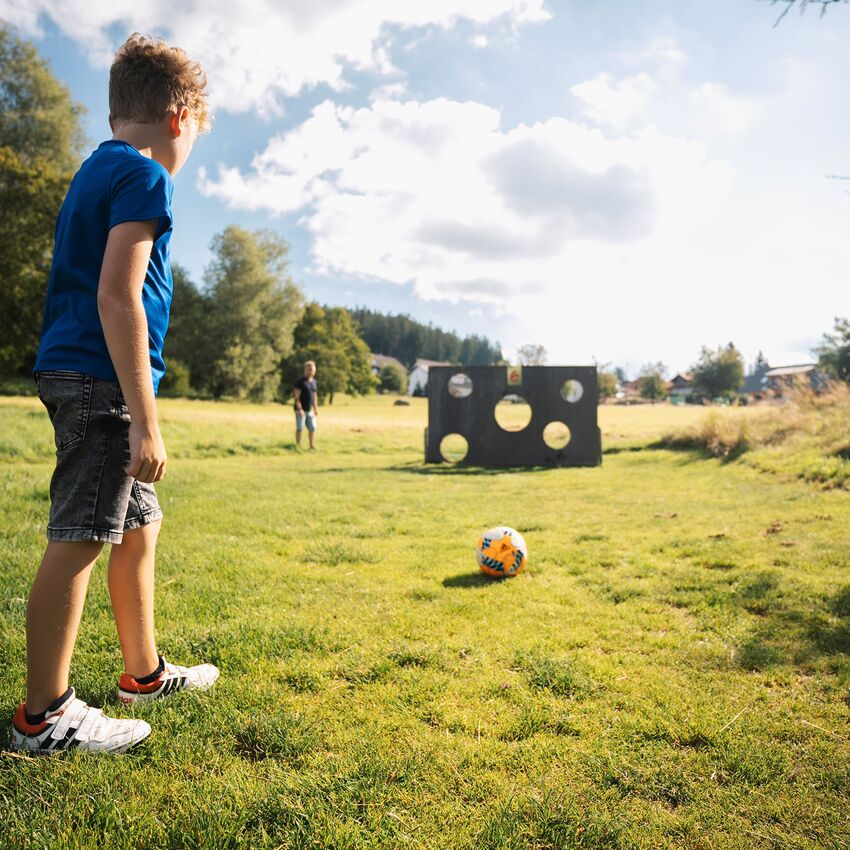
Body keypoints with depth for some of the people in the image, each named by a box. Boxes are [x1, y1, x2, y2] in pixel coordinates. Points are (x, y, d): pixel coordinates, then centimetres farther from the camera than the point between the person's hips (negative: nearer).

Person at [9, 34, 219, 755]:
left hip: (74, 375, 10)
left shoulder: (96, 170, 21)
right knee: (78, 540, -4)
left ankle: (144, 672, 30)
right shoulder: (144, 176, -9)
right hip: (102, 379, -10)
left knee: (140, 525, 16)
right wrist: (145, 420, -20)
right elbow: (117, 296, -19)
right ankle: (44, 715, 9)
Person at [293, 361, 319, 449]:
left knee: (312, 428, 5)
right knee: (299, 428, -3)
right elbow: (297, 396, -13)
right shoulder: (300, 381, -9)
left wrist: (316, 409, 16)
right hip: (301, 410, -7)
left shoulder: (314, 382, 13)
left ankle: (312, 446, 11)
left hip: (309, 410, 7)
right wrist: (299, 409, -20)